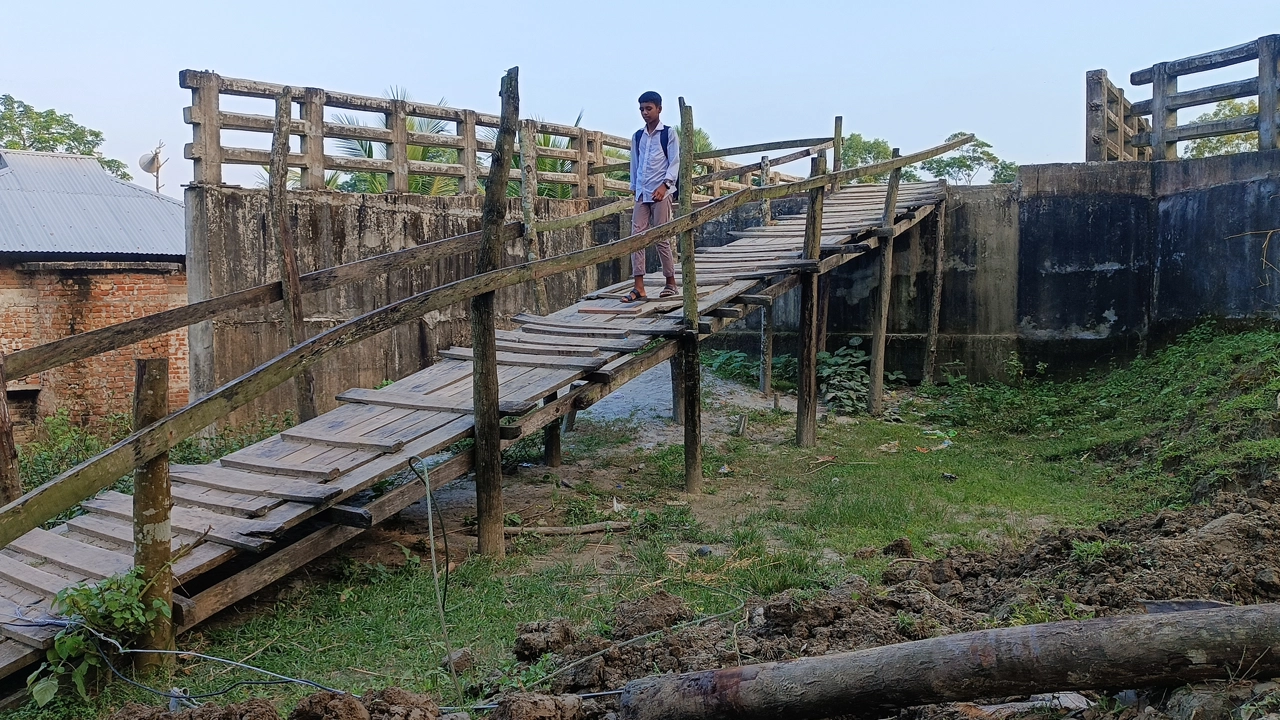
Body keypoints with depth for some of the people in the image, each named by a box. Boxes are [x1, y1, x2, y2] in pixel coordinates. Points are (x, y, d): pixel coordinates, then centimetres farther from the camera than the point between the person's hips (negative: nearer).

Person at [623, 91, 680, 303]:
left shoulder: (669, 134, 2)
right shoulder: (637, 136, 15)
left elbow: (675, 163, -5)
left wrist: (664, 185, -17)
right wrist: (634, 187, 14)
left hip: (661, 192, -5)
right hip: (642, 194, 5)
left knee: (662, 238, -3)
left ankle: (670, 282, 11)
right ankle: (639, 288, -5)